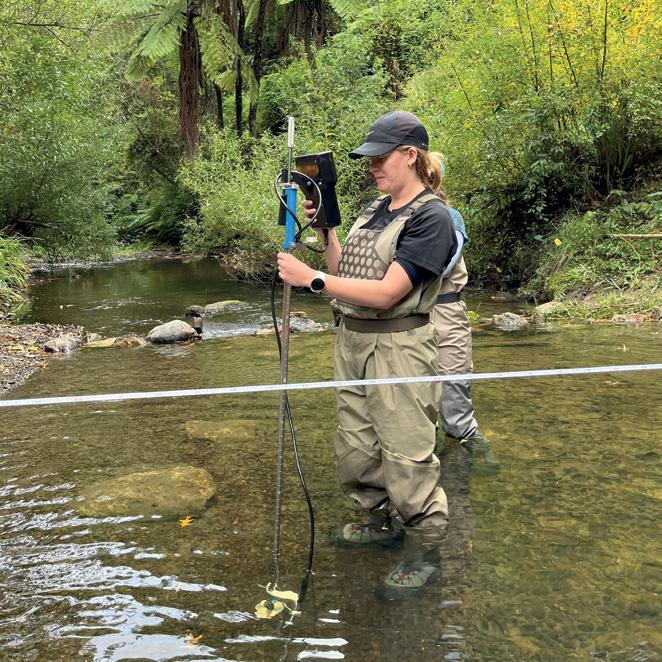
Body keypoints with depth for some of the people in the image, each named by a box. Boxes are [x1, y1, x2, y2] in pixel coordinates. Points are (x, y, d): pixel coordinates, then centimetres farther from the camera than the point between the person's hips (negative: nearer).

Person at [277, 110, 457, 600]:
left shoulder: (430, 216, -13)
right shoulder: (375, 210, 13)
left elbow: (387, 292, -22)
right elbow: (343, 272, 15)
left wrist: (312, 279, -22)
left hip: (399, 348, -8)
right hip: (352, 342, 9)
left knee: (407, 457, 0)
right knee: (354, 449, 18)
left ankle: (426, 554, 17)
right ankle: (382, 521, 40)